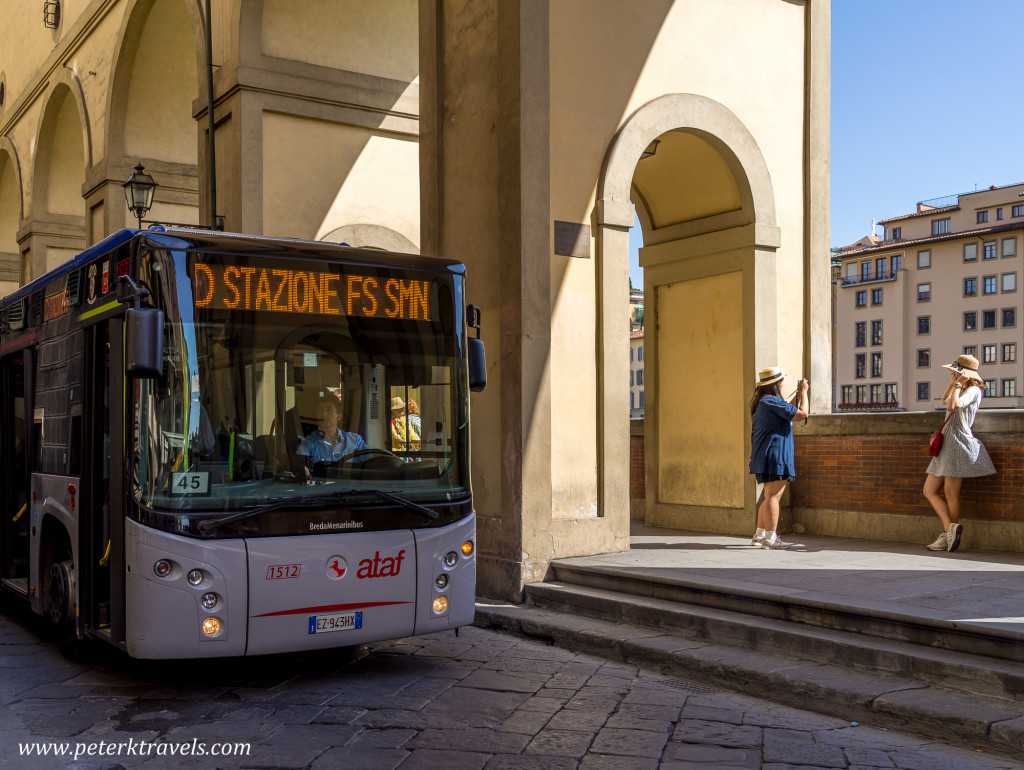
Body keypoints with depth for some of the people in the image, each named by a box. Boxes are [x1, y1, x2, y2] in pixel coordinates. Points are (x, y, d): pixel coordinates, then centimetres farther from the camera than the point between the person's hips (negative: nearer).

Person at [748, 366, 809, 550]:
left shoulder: (761, 402, 19)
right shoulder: (772, 401, -13)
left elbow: (788, 412, 32)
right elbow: (802, 414, -13)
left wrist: (798, 395, 26)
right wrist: (804, 393, 0)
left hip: (763, 457, 10)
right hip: (774, 455, -10)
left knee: (770, 498, 15)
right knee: (773, 497, -10)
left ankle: (759, 535, 17)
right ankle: (770, 538, -11)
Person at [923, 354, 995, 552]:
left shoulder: (973, 390, -7)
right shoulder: (961, 391, 21)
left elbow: (953, 406, -24)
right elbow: (944, 400, 38)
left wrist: (958, 384, -13)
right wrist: (953, 382, 26)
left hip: (959, 442, -10)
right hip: (947, 443, 10)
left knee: (950, 492, -7)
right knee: (929, 490, 4)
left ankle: (948, 535, -2)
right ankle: (950, 528, -1)